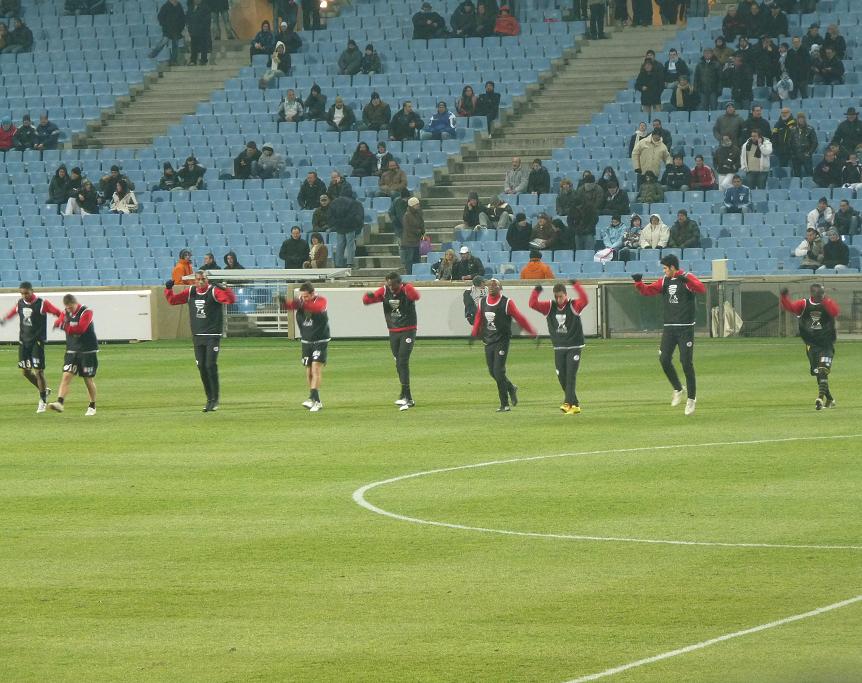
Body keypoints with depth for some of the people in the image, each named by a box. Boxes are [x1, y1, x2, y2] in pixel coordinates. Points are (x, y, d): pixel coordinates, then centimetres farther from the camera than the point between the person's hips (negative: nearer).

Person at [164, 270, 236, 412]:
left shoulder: (214, 291, -9)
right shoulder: (190, 292, 5)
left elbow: (231, 299, -21)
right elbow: (173, 300, 11)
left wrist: (225, 289, -39)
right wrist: (168, 289, -8)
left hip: (213, 336, -5)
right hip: (197, 335, 5)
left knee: (211, 365, -11)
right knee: (201, 367, 5)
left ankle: (215, 399, -1)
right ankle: (209, 399, 15)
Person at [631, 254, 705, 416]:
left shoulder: (687, 279, -7)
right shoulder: (664, 281, 12)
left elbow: (701, 289, -25)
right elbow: (647, 291, 9)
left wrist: (685, 280, -39)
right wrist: (638, 282, -9)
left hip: (686, 328, -6)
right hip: (669, 328, 6)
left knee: (686, 362, -6)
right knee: (664, 360, -4)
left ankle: (691, 398, 4)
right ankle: (678, 389, 16)